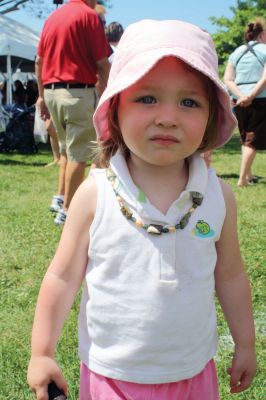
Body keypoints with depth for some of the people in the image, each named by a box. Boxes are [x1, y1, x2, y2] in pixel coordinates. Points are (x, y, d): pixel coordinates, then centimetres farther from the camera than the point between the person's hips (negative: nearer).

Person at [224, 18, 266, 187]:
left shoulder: (237, 52, 12)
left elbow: (227, 80, 2)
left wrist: (241, 95, -8)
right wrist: (251, 96, -17)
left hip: (239, 101, 5)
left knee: (245, 138, 19)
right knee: (252, 140, 0)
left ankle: (249, 174, 26)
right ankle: (243, 179, -3)